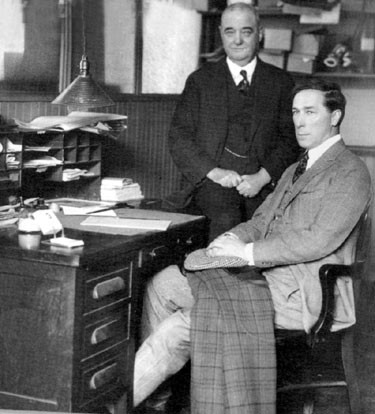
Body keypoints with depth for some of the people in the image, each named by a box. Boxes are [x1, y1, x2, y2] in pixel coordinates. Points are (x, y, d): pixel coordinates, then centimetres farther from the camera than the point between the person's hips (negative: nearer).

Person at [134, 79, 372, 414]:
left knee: (182, 324, -21)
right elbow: (260, 221, 21)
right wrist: (233, 238, -2)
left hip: (303, 291, -9)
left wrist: (248, 252, -18)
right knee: (165, 284, -8)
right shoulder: (295, 170, 24)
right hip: (268, 273, 9)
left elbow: (319, 240, -17)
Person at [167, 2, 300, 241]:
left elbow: (290, 139, 8)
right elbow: (179, 138, 7)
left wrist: (262, 177, -9)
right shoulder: (201, 80, 13)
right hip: (212, 186, -1)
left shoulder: (281, 82, 14)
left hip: (261, 188, 1)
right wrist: (214, 172, -8)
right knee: (227, 218, -31)